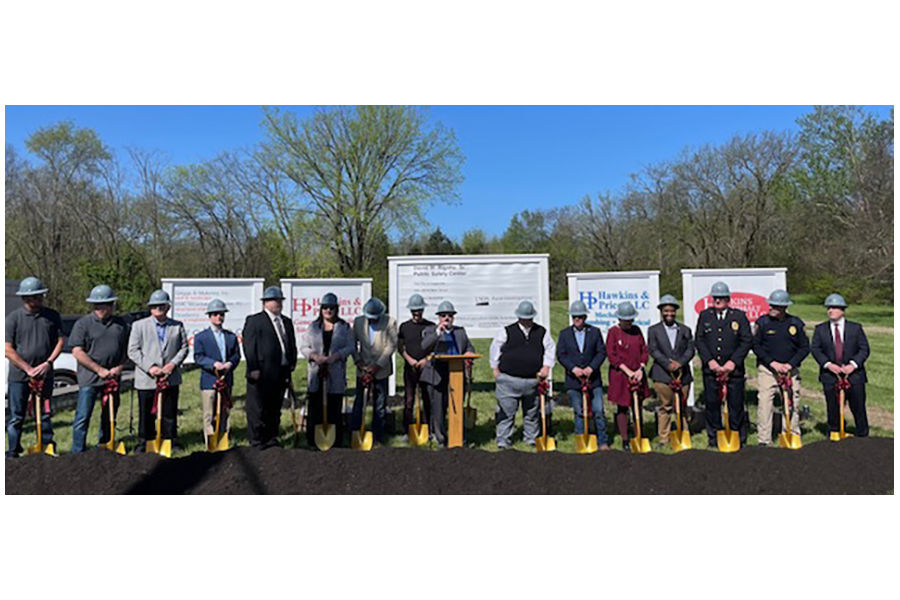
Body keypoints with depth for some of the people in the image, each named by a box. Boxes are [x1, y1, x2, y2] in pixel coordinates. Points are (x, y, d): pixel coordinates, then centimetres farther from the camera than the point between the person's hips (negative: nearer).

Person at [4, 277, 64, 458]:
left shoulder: (52, 316, 4)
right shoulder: (13, 318, -4)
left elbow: (61, 340, 5)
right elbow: (8, 349, -6)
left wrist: (48, 363, -8)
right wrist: (28, 369, -12)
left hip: (45, 375, 2)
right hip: (19, 376, -2)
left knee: (45, 414, 11)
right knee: (16, 417, 6)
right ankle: (12, 453, 17)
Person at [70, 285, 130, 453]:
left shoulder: (121, 324, 8)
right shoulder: (83, 323, -3)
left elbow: (127, 350, 12)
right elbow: (77, 352, -9)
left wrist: (119, 367, -5)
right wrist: (99, 370, -14)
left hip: (113, 377, 4)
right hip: (89, 377, -4)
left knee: (109, 415, 14)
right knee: (83, 416, -4)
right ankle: (78, 452, 5)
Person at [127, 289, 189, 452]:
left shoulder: (177, 326, 9)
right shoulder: (139, 325, 4)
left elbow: (184, 348, 8)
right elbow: (133, 351, -1)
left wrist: (173, 363, -8)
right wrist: (149, 367, -12)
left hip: (171, 378, 1)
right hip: (146, 379, -1)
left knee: (170, 414, 8)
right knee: (146, 414, 6)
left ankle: (170, 442, 19)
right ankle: (145, 443, 19)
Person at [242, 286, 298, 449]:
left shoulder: (287, 322, 17)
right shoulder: (254, 320, -3)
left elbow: (292, 345, 20)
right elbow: (249, 346, -9)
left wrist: (292, 364, 8)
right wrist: (253, 369, -14)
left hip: (281, 373, 6)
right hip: (262, 374, -6)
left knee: (275, 409, 14)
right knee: (258, 409, 1)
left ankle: (271, 438, 25)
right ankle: (257, 441, 11)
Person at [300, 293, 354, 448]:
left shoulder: (344, 327, 7)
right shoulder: (313, 326, 12)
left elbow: (350, 347, 0)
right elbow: (304, 347, 8)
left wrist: (334, 357, -15)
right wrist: (315, 356, -11)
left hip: (336, 374, -1)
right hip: (316, 373, 1)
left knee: (335, 409, 1)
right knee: (315, 408, 2)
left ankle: (336, 441, 8)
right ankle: (313, 441, 11)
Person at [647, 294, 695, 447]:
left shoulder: (685, 330, 14)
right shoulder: (653, 330, 7)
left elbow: (690, 349, 4)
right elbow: (653, 350, -3)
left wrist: (680, 363, -13)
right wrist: (668, 364, -15)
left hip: (683, 374, 2)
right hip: (662, 375, -2)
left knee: (682, 407, 7)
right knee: (665, 408, 1)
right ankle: (664, 438, 8)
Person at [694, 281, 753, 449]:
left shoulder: (739, 316, 5)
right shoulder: (704, 315, 9)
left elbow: (747, 341, 0)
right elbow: (698, 340, 4)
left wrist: (733, 362, -9)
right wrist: (710, 361, -8)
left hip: (734, 368, -1)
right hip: (710, 368, 1)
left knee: (736, 404, 3)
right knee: (711, 403, 3)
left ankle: (737, 437, 17)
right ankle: (714, 437, 16)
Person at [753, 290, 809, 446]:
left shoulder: (796, 323, 4)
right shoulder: (762, 322, -1)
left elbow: (805, 348, 6)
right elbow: (756, 345, -1)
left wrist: (789, 365, -7)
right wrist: (773, 363, -11)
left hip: (790, 370, 2)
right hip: (767, 370, -2)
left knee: (792, 404, 7)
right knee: (765, 404, -7)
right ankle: (763, 440, -1)